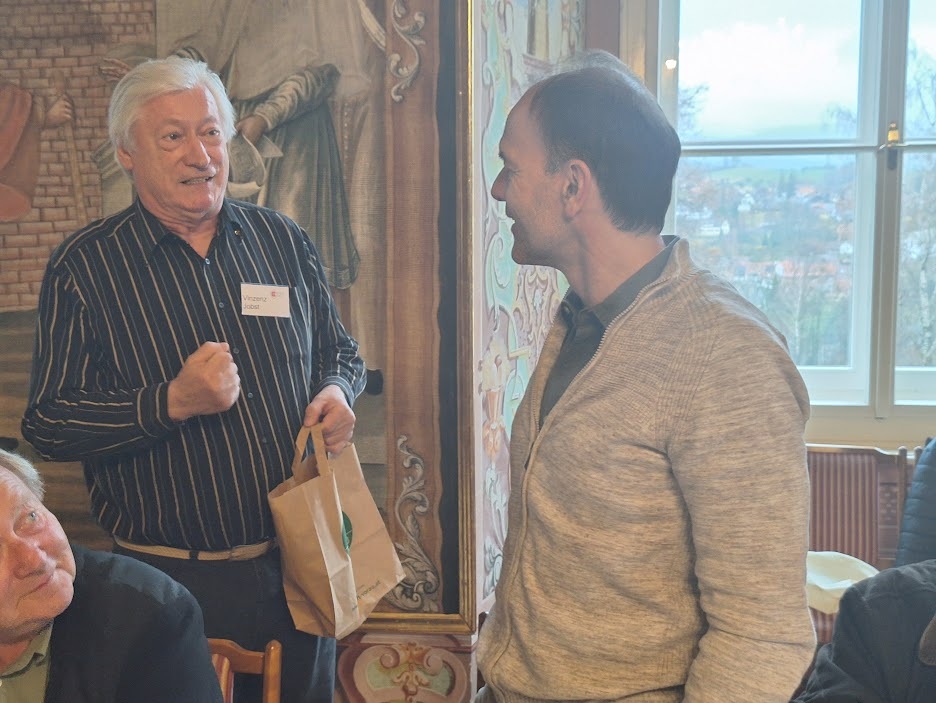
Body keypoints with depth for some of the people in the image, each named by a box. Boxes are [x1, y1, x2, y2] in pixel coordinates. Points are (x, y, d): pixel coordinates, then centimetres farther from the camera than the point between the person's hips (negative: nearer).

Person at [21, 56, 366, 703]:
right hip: (173, 581, -3)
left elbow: (339, 350, 13)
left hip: (300, 562, 4)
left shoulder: (285, 241, 3)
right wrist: (172, 402, -22)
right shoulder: (83, 267, -7)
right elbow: (48, 424, -9)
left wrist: (336, 391, -9)